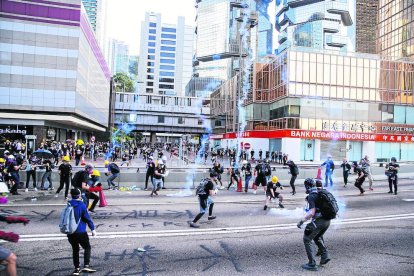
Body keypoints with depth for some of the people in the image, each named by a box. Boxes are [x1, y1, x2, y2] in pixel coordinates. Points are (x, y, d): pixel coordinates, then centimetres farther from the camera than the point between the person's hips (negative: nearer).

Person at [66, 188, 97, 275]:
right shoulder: (82, 205, -11)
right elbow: (87, 218, -10)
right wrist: (93, 229, -3)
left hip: (70, 232, 5)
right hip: (80, 232, -5)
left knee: (75, 249, 16)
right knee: (87, 248, 10)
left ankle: (77, 268, 18)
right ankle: (86, 265, -2)